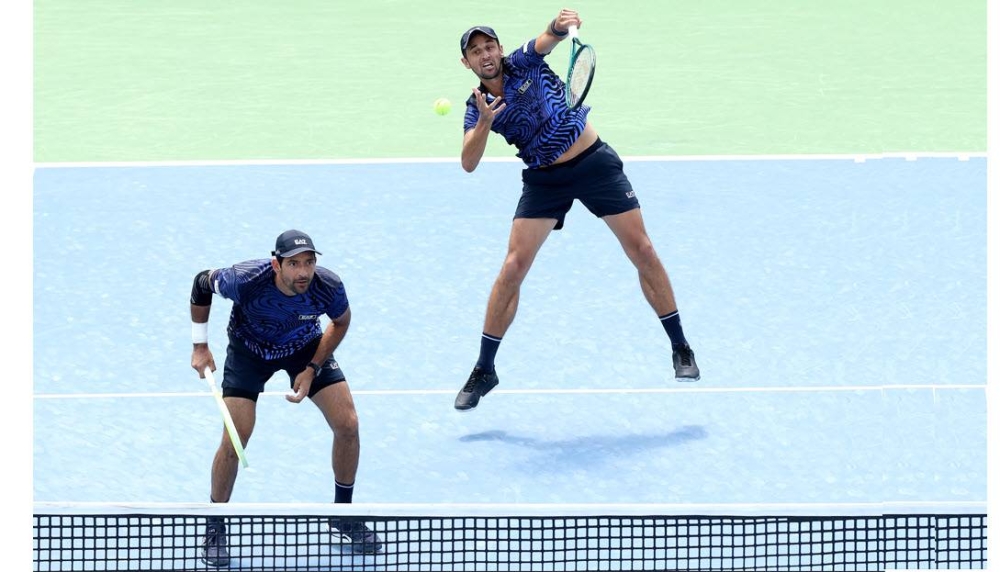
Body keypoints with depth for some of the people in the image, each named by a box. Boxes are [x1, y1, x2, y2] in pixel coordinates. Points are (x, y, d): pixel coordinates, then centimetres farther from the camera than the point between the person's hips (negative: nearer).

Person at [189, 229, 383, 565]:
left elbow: (341, 322, -6)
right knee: (234, 441, -14)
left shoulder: (329, 288, -31)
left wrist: (312, 370, -11)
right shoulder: (246, 281, -37)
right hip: (249, 348, -2)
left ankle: (343, 516, 14)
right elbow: (202, 284, -14)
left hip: (306, 348, 2)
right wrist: (200, 346, -10)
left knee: (347, 425, -7)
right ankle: (214, 530, 7)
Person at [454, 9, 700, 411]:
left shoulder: (523, 62, -6)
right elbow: (468, 163, -17)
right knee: (513, 268, -9)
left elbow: (549, 38, -26)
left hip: (594, 162, -1)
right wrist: (485, 123, -34)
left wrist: (560, 25, -51)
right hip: (544, 180, 1)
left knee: (641, 250, -2)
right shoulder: (478, 107, -4)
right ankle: (484, 370, -1)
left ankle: (680, 348, 10)